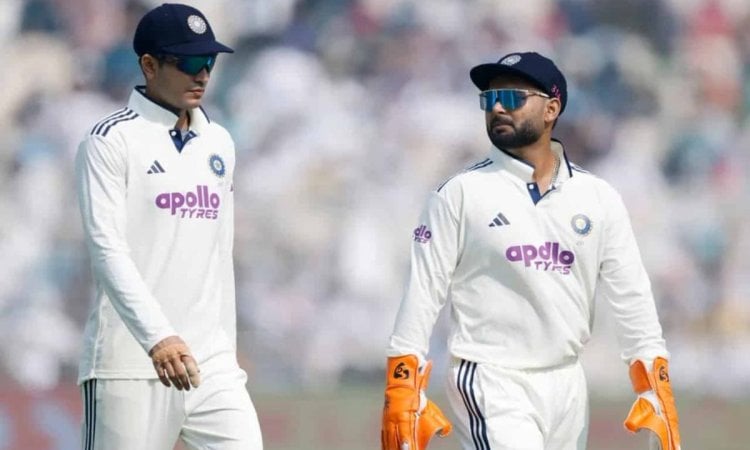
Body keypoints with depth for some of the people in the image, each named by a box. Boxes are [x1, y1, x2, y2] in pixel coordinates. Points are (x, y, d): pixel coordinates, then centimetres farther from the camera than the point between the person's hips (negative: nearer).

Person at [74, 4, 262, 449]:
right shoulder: (111, 142, -4)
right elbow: (108, 249, -15)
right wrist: (156, 337, -26)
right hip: (129, 364, -6)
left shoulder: (219, 144, 16)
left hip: (210, 363, 6)